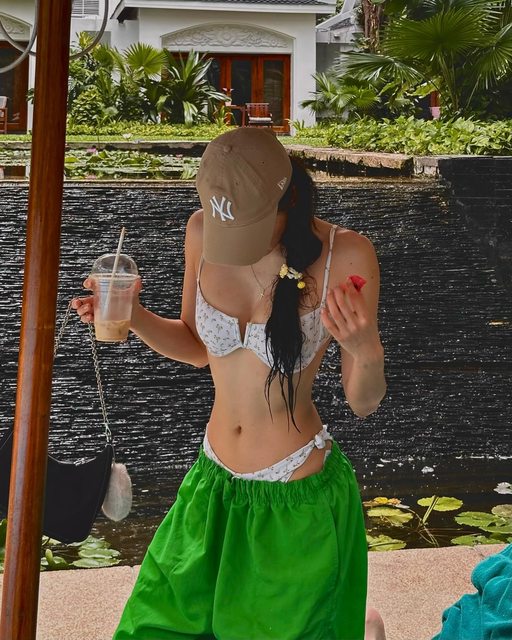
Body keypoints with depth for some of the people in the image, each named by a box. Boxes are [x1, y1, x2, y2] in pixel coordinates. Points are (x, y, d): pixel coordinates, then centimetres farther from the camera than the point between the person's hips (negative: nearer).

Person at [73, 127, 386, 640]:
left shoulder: (345, 256, -19)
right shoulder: (202, 232, -8)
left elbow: (363, 403, -10)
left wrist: (366, 353, -31)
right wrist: (132, 315, -9)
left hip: (300, 500, -4)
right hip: (215, 484, 5)